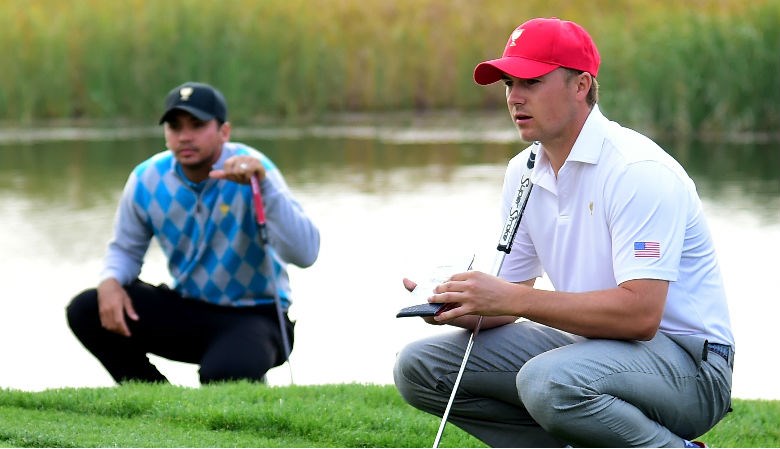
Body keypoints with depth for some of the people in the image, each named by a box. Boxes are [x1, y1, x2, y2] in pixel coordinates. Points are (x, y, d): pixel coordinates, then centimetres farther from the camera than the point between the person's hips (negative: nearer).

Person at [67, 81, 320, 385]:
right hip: (186, 309, 5)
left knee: (224, 374, -37)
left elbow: (305, 254, -31)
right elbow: (126, 248, 11)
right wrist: (110, 280, -13)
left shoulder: (251, 170, -19)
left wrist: (264, 185, -43)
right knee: (85, 311, -11)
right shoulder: (147, 180, -6)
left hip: (253, 315, -5)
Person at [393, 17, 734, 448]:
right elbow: (505, 306, 11)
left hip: (686, 361, -8)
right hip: (590, 345, 8)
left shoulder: (638, 170, -18)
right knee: (419, 365, 0)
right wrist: (456, 308, -13)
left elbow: (640, 314, -28)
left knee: (547, 380, -38)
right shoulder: (523, 172, 8)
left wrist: (513, 298, -28)